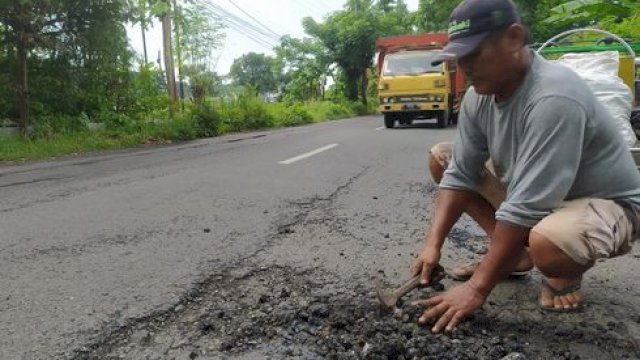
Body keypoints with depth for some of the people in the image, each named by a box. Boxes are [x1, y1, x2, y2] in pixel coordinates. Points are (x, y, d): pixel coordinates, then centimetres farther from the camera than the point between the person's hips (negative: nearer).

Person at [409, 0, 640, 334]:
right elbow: (459, 175, -6)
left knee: (545, 243, -42)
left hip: (606, 201, -7)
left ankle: (566, 275, -1)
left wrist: (476, 288, -31)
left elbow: (524, 210, -35)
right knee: (441, 157, 0)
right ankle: (514, 253, 6)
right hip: (529, 187, 8)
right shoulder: (479, 95, -10)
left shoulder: (553, 98, -34)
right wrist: (433, 244, -17)